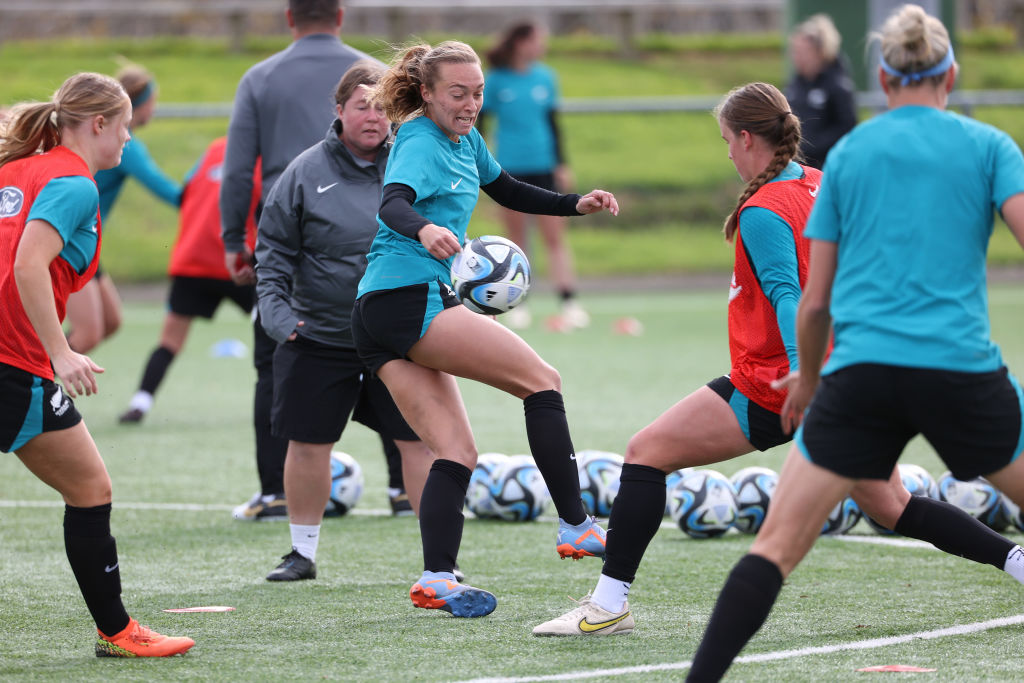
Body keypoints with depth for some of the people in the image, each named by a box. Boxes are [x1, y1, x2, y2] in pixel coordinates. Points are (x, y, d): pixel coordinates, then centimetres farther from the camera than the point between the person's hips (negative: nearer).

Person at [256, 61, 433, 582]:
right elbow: (274, 248, 3)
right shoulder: (307, 172, -1)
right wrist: (275, 307, -9)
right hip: (318, 337, 0)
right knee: (308, 443, 5)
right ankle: (303, 550, 22)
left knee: (419, 440, -3)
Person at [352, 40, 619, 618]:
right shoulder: (421, 145, -12)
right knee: (542, 380, -8)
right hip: (410, 303, -10)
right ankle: (575, 526, -11)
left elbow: (508, 191, 32)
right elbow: (393, 204, -30)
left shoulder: (464, 139, 17)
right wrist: (424, 230, -52)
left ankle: (437, 580, -8)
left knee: (457, 452, 2)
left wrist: (575, 205, 18)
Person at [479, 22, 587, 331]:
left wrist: (562, 164, 8)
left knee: (555, 237, -3)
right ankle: (517, 304, 14)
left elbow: (552, 123, 11)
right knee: (516, 238, 5)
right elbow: (477, 123, 2)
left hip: (543, 167, 2)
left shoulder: (545, 78, 4)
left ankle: (568, 303, -8)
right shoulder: (495, 81, -4)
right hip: (510, 170, -2)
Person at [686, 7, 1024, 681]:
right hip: (962, 368, -1)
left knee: (777, 546, 2)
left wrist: (808, 376, 32)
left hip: (861, 372, 1)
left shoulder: (848, 153, 14)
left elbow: (815, 301, 16)